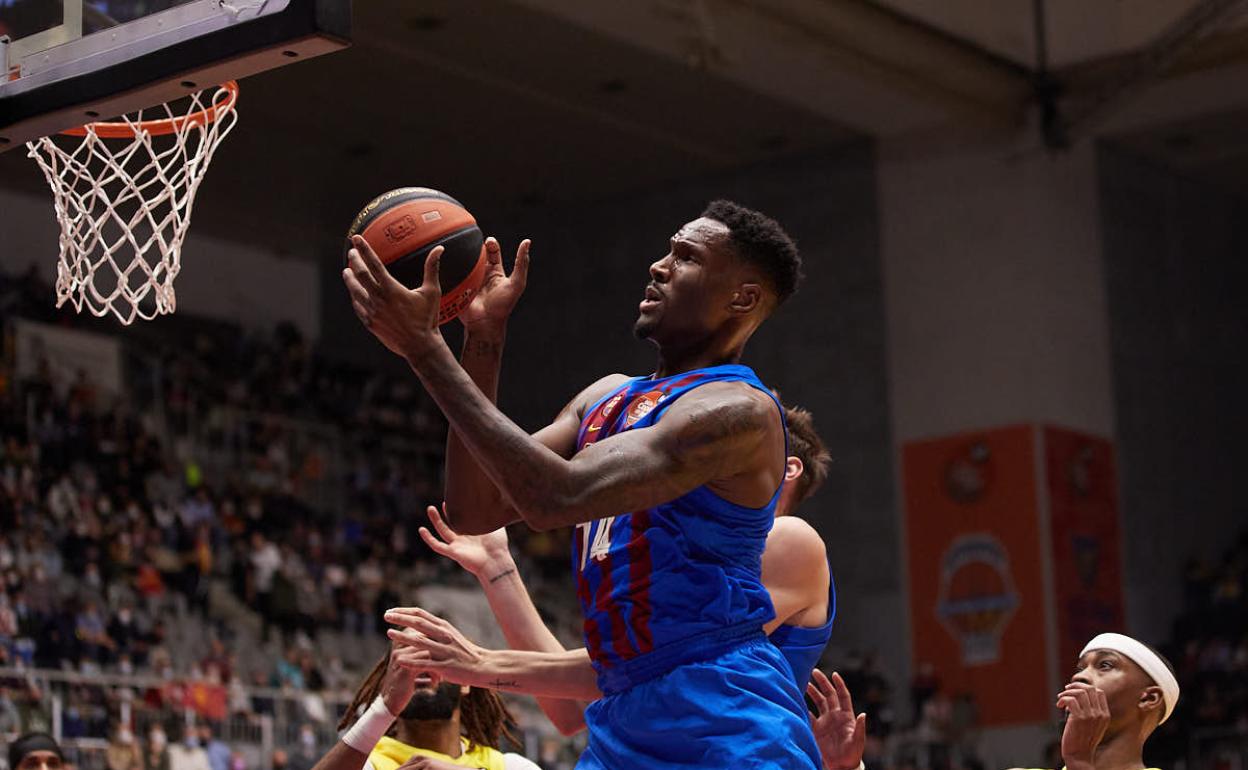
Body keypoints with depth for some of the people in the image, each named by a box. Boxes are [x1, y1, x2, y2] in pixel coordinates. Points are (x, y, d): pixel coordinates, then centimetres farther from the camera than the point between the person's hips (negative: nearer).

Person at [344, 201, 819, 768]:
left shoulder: (738, 409, -14)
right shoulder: (607, 397, 14)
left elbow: (557, 498, -25)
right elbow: (473, 511, 9)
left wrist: (424, 346, -22)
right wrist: (483, 339, 2)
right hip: (621, 722, 8)